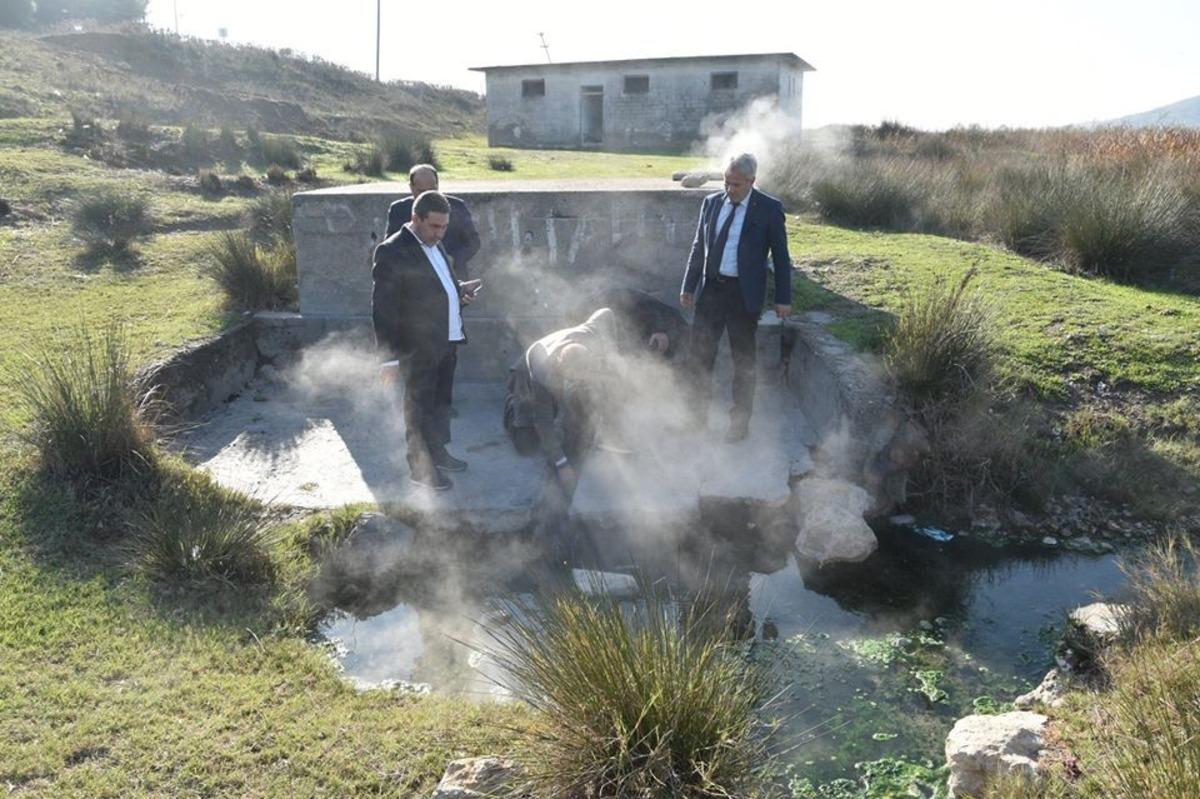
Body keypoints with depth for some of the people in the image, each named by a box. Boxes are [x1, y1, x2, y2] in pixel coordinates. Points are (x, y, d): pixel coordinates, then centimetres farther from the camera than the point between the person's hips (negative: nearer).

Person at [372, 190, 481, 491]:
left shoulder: (435, 244, 10)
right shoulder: (392, 252, -17)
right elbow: (383, 308, -18)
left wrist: (459, 288, 3)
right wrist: (390, 357, -19)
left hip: (446, 341, 8)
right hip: (418, 347, -8)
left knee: (441, 401, 22)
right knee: (419, 407, 6)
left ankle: (437, 452, 39)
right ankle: (421, 467, 20)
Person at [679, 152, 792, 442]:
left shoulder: (769, 209, -6)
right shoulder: (711, 203, 6)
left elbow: (780, 256, -3)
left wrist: (783, 298, -4)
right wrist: (688, 287, 13)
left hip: (743, 294, -4)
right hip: (710, 289, 4)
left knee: (743, 361, 6)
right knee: (698, 355, 8)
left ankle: (740, 422, 20)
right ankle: (701, 412, 27)